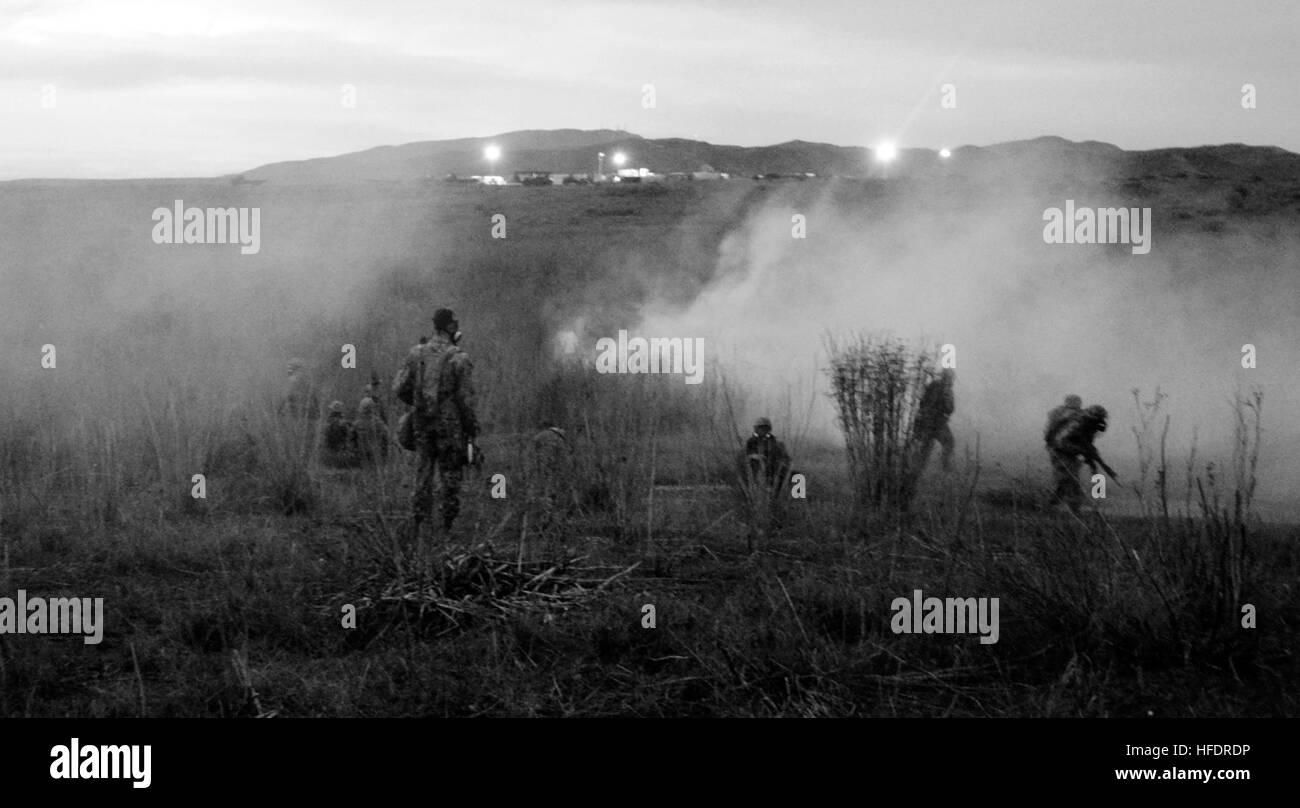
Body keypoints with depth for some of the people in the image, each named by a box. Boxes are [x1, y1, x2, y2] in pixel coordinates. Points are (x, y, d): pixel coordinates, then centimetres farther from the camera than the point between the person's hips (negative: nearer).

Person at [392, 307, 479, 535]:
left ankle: (418, 523, 10)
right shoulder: (459, 359, -12)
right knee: (451, 474, 6)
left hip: (422, 423, 4)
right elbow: (465, 398, -12)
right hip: (450, 424, -4)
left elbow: (399, 388, 2)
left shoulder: (416, 354, 1)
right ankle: (447, 525, 8)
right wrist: (472, 428, -1)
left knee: (424, 471, 12)